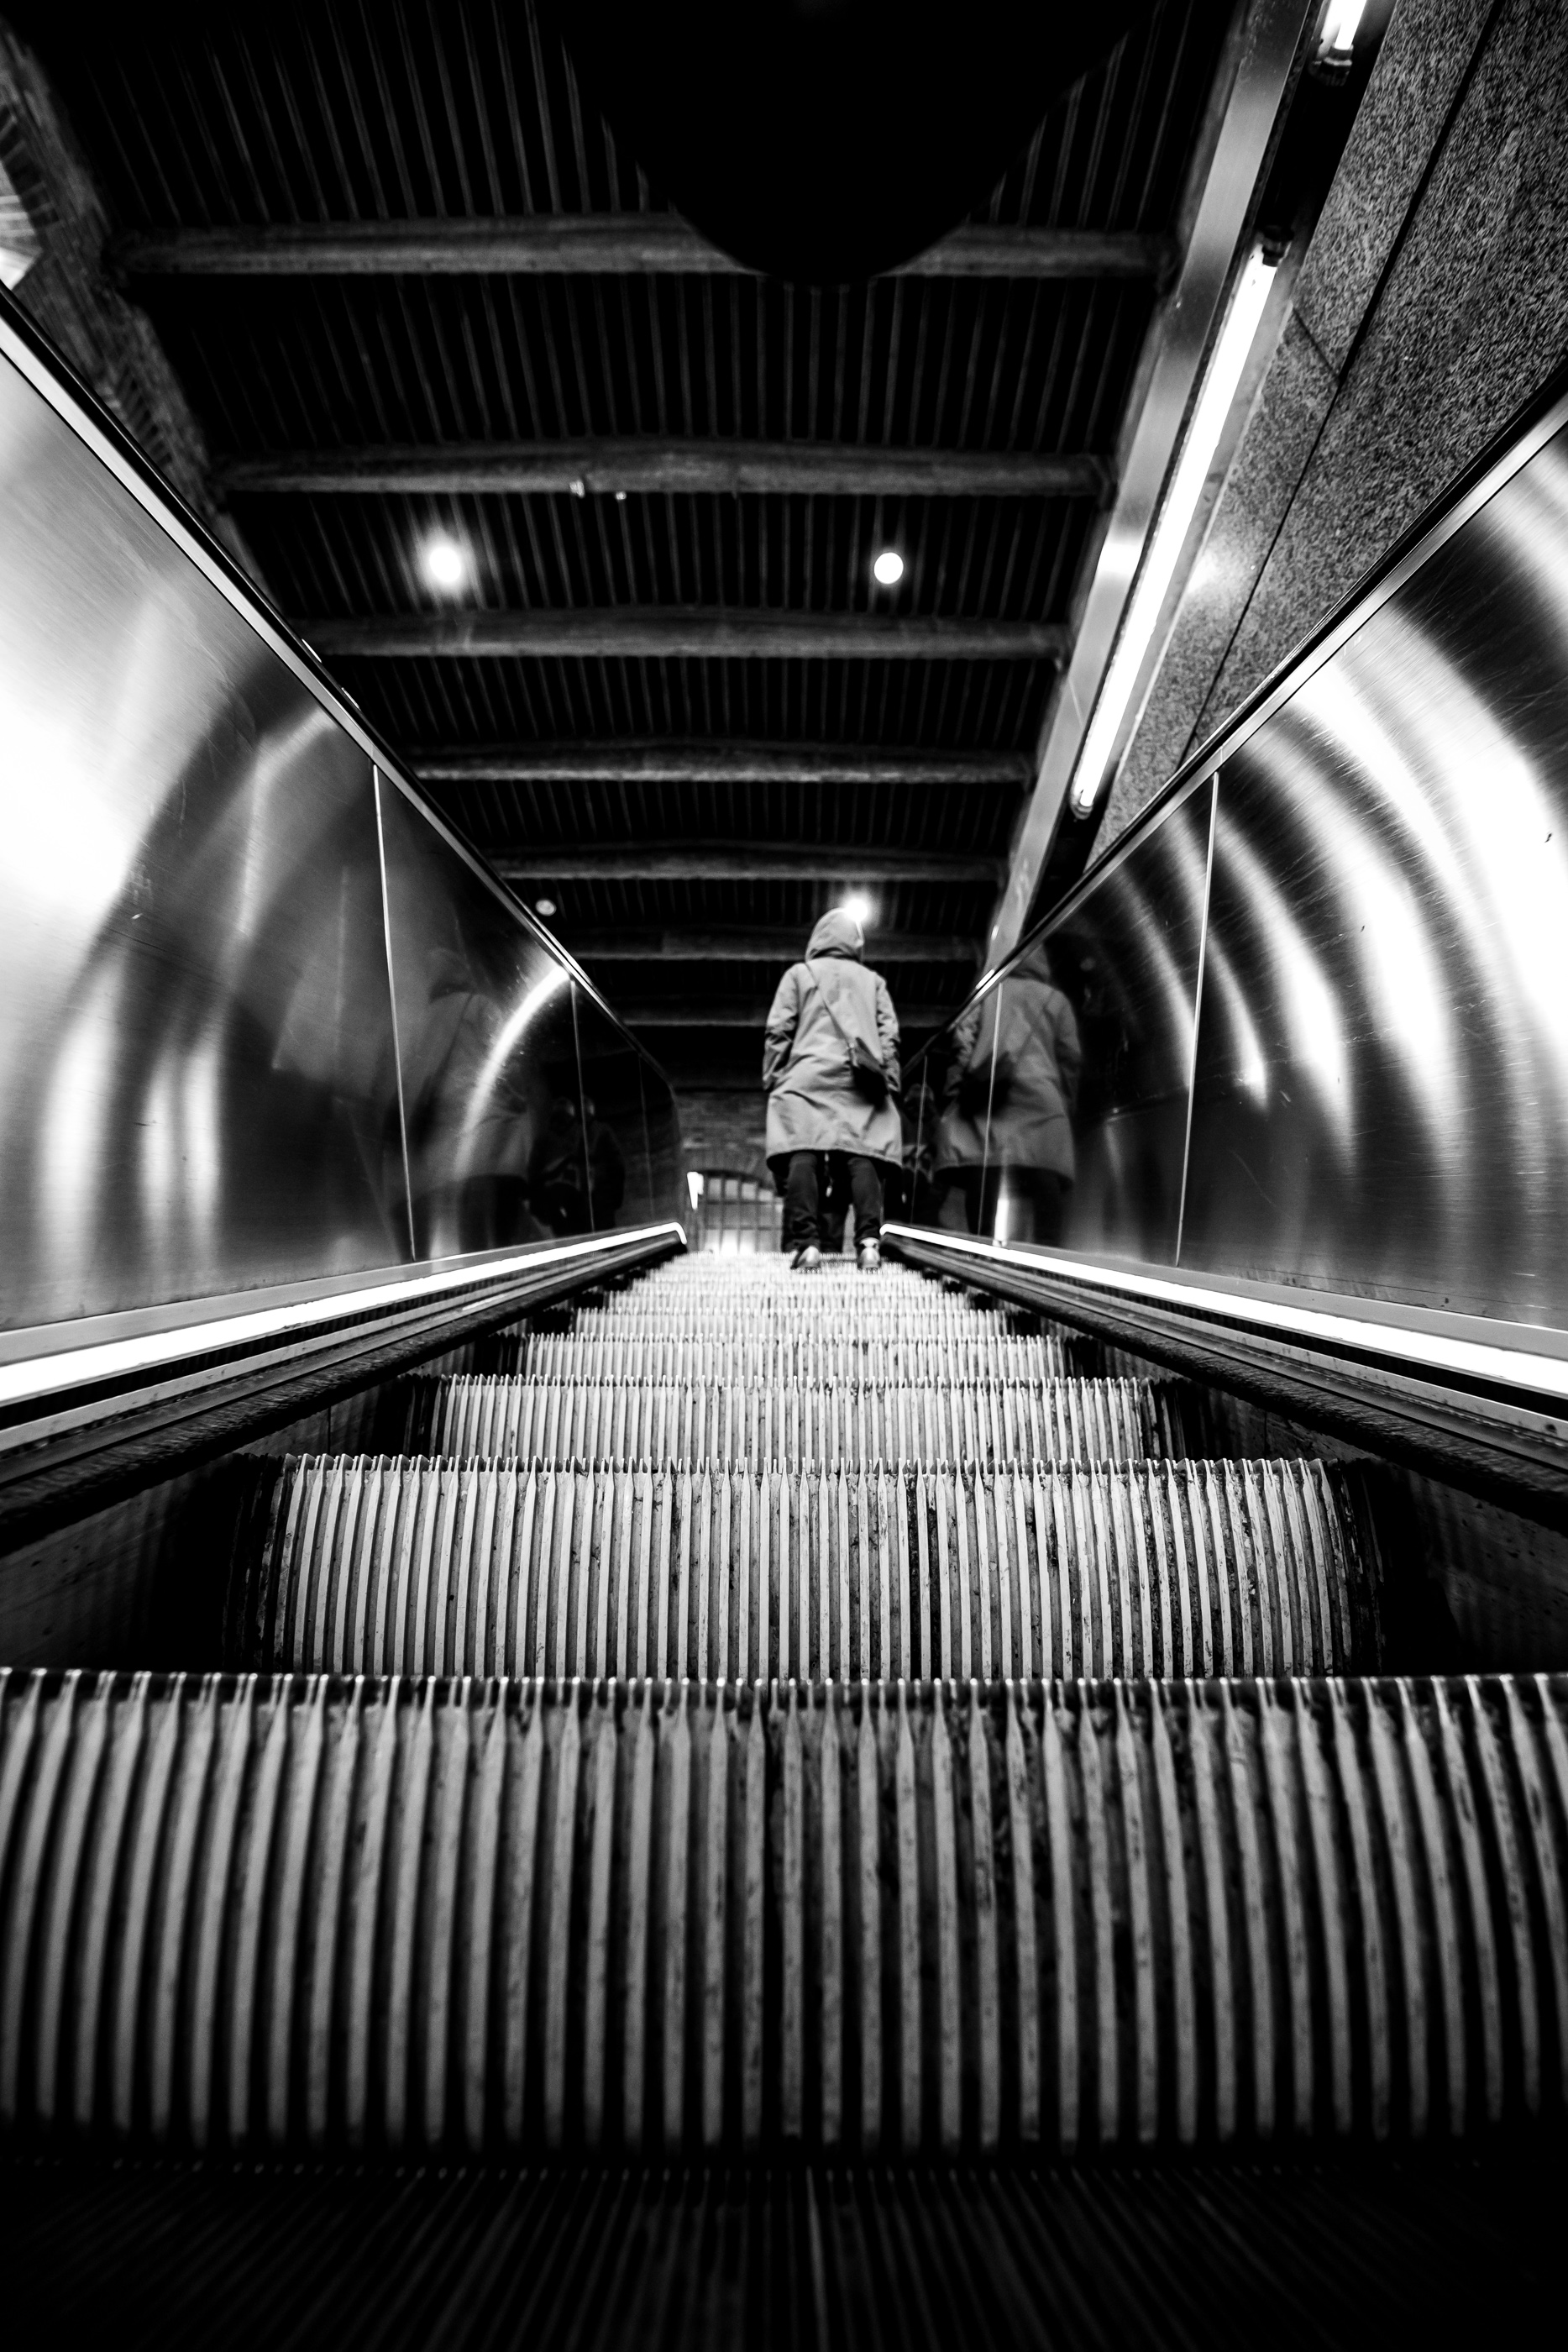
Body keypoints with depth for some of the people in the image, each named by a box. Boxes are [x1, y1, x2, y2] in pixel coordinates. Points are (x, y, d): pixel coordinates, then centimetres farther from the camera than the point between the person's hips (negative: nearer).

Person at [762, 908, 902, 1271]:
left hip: (809, 1075, -2)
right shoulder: (873, 980, 23)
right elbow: (889, 1035, 13)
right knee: (862, 1156, -8)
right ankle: (869, 1239, -24)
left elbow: (779, 1030, 7)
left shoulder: (799, 973, 18)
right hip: (862, 1080, 2)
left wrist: (772, 1078, 8)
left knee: (802, 1154, -11)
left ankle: (806, 1241, -24)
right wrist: (890, 1083, 11)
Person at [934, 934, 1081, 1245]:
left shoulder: (984, 995, 20)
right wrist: (1064, 1112, 17)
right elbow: (1070, 1062, 12)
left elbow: (962, 1051, 7)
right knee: (1042, 1240, -5)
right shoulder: (1055, 999, 21)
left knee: (985, 1239, -5)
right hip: (1039, 1117, 0)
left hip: (983, 1118, 1)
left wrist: (954, 1110, 5)